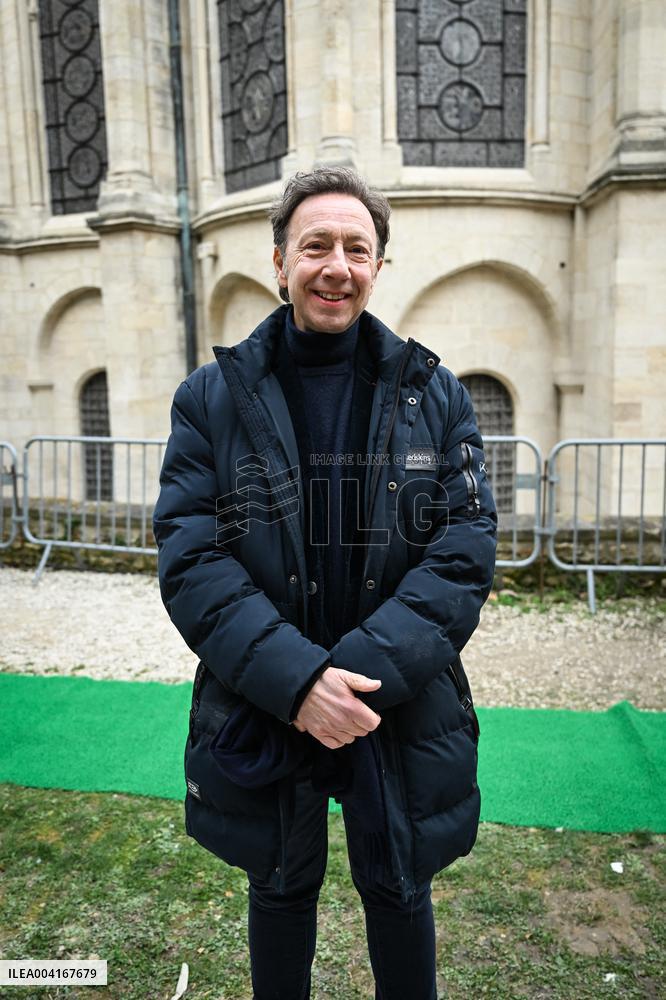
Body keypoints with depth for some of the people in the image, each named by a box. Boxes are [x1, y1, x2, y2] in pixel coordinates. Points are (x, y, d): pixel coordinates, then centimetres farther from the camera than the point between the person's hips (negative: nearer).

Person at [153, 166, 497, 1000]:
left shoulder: (434, 395, -2)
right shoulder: (212, 397, -4)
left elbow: (465, 553, -8)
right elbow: (189, 558, -11)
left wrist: (365, 672, -20)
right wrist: (296, 680, -22)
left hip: (405, 709, 1)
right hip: (261, 712, 0)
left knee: (399, 890, 21)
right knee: (280, 889, 23)